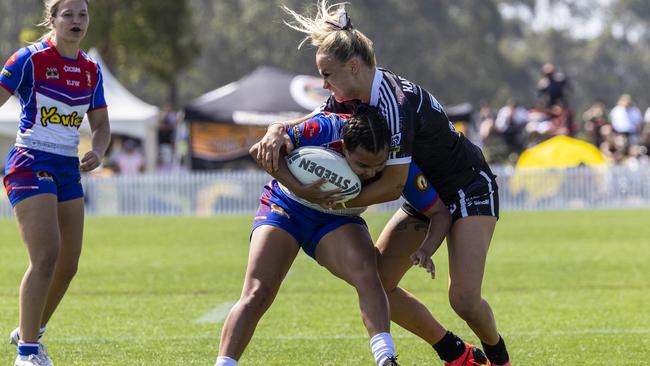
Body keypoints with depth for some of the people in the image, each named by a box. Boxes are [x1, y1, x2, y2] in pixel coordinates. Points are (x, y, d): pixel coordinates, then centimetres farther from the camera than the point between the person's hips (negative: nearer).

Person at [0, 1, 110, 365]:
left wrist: (97, 152, -5)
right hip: (31, 166, -7)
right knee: (47, 257, -17)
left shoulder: (91, 70, 10)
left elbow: (101, 124, 16)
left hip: (68, 169, 7)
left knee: (68, 265, 7)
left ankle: (30, 331, 29)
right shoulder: (31, 59, -8)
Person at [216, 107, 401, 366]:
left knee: (366, 272, -29)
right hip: (285, 207, -1)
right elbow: (260, 150, -23)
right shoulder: (324, 130, -31)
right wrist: (299, 188, -33)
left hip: (338, 221, 1)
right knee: (257, 293, -16)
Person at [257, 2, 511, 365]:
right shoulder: (353, 98, -5)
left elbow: (393, 184, -29)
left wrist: (338, 200, -24)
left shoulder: (395, 103, -31)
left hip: (470, 191, -9)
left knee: (464, 300, -20)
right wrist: (278, 130, -23)